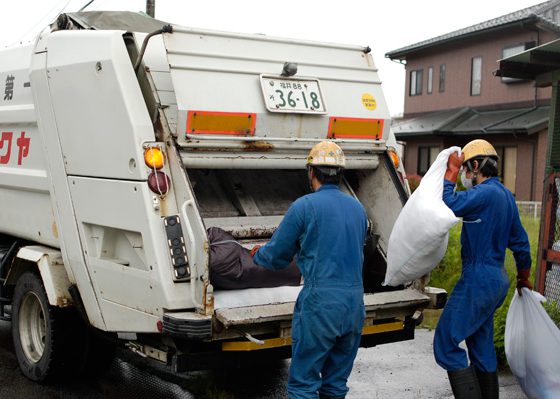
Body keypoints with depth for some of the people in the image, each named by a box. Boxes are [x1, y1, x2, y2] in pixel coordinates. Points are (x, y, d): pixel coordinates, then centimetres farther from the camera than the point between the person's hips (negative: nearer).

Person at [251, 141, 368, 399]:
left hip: (319, 303, -6)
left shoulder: (304, 206, -6)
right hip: (355, 303, 6)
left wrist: (257, 254, 24)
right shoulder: (358, 208, 11)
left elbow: (275, 256, 1)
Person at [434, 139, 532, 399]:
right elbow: (520, 241, 21)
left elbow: (447, 204, -27)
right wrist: (523, 278, 32)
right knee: (482, 347, 17)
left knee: (446, 343, -7)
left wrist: (452, 171, -13)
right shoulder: (505, 195, 13)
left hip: (478, 279, -10)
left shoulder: (486, 193, -17)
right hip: (497, 278, 10)